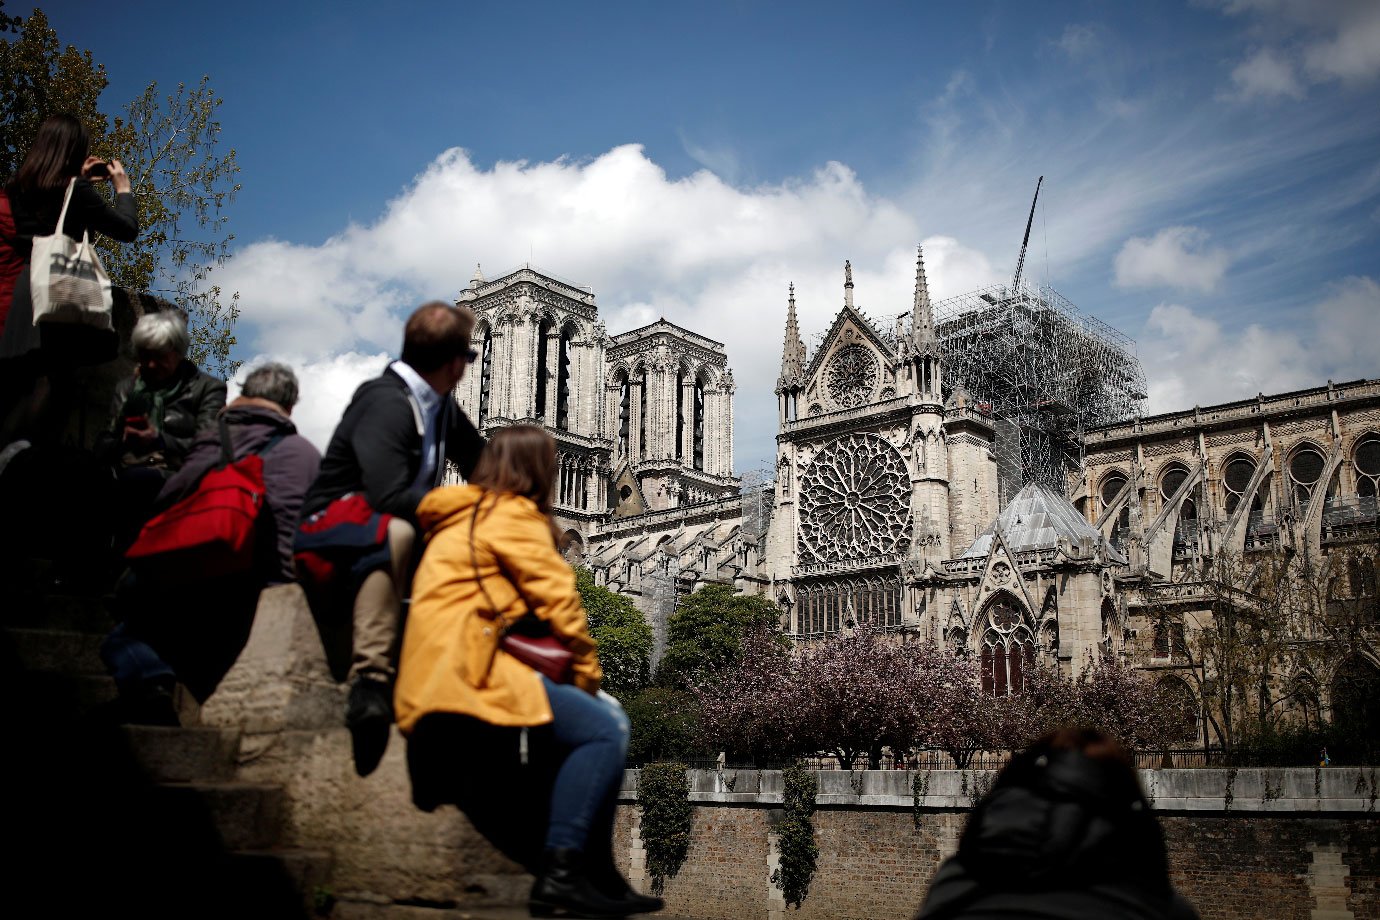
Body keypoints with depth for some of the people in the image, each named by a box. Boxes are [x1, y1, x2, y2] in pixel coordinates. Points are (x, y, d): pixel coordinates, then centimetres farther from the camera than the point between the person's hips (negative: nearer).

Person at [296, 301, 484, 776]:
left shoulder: (440, 406, 8)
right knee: (394, 531, -39)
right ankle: (370, 679, -44)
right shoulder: (386, 402, -18)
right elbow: (389, 495, -30)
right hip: (334, 537, -8)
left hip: (401, 532, 9)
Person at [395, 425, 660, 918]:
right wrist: (588, 672, 6)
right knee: (604, 731, -14)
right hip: (467, 674, -10)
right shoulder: (512, 514, -1)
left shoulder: (461, 518, 27)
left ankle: (596, 878, 6)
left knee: (601, 721, 11)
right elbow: (558, 598, -6)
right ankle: (560, 872, -20)